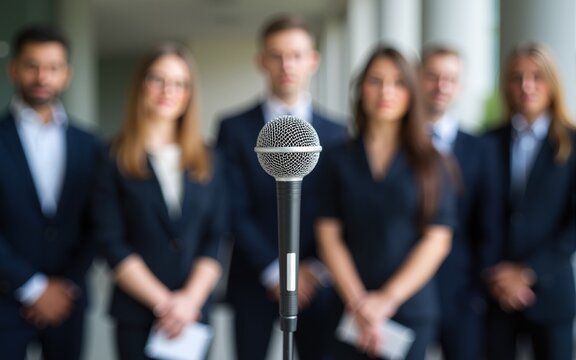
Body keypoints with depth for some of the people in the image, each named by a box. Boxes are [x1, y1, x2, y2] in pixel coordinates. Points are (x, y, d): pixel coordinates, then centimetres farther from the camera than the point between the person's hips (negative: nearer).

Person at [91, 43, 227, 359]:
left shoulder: (206, 162, 8)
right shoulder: (114, 159, -1)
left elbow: (215, 238, 4)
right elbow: (112, 242, -6)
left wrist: (190, 299, -9)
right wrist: (163, 301, -11)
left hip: (195, 311, 2)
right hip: (136, 313, -2)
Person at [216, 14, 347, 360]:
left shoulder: (337, 135, 6)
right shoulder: (235, 129, 1)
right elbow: (235, 211, -6)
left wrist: (314, 270, -10)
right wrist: (275, 272, -12)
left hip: (314, 282, 1)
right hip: (253, 281, -1)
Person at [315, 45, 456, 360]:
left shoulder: (428, 162, 4)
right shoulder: (337, 160, 7)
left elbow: (437, 241, -2)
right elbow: (329, 236, 1)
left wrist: (386, 299, -10)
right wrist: (358, 302, -10)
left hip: (411, 309, -1)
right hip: (349, 309, 1)